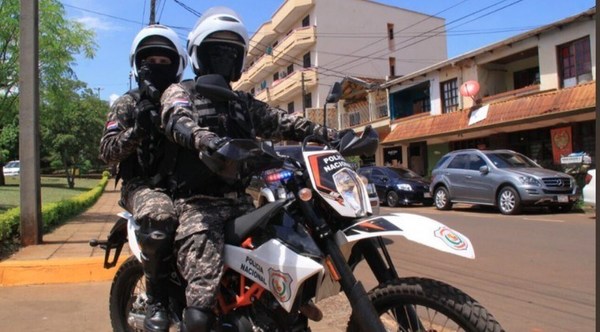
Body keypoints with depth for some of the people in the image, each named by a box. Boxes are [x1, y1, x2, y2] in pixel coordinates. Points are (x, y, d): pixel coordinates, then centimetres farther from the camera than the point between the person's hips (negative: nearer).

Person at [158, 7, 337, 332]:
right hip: (198, 202, -5)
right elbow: (179, 122, -17)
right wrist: (210, 140, -41)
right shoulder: (180, 93, 6)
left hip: (239, 198, 6)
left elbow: (280, 121, 10)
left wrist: (327, 134, -7)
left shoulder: (244, 103, 24)